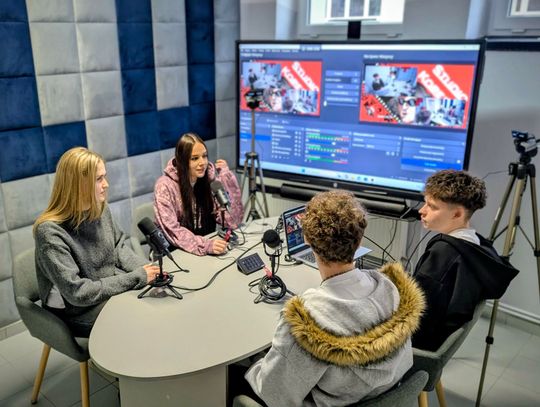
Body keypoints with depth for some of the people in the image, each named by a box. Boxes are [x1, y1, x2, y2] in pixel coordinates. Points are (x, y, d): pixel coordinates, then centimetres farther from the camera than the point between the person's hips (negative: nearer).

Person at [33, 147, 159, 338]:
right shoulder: (51, 232, -25)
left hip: (114, 289, 6)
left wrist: (146, 270, -10)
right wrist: (136, 278, -23)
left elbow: (119, 247, 9)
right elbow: (77, 292, -25)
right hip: (81, 312, -6)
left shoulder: (100, 209, -4)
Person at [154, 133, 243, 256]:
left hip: (208, 252, 4)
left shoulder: (211, 178, -4)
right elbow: (172, 230, -19)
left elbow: (232, 221, -9)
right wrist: (205, 245, -34)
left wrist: (227, 177, -14)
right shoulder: (165, 186, -12)